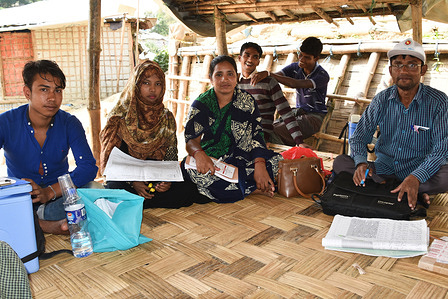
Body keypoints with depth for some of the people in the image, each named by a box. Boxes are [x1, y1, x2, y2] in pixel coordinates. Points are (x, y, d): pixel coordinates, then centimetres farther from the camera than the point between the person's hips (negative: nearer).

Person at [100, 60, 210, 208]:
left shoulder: (167, 118, 9)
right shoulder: (120, 116, 1)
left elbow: (171, 157, 8)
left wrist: (168, 180, -13)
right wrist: (133, 182, -18)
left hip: (157, 179, 4)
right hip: (124, 178, -3)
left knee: (188, 189, -25)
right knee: (115, 188, -37)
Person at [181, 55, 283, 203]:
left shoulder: (247, 101, 4)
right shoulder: (201, 104, -1)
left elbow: (256, 136, -5)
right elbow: (191, 140, -13)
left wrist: (260, 164, -24)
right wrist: (199, 154, -38)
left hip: (241, 159, 1)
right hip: (209, 159, 0)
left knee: (276, 160, -19)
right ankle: (254, 188, -25)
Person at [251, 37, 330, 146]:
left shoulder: (323, 76, -18)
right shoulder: (295, 67, 2)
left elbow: (296, 84, -34)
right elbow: (276, 76, -11)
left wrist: (268, 74, -42)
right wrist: (259, 76, -35)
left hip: (315, 116, -6)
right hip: (298, 111, 6)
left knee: (278, 131, -27)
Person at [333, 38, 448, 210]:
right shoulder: (381, 100, -1)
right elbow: (359, 137, -1)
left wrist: (416, 177, -31)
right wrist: (361, 163, -24)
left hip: (420, 171, -3)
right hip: (383, 169, 3)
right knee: (340, 162, -20)